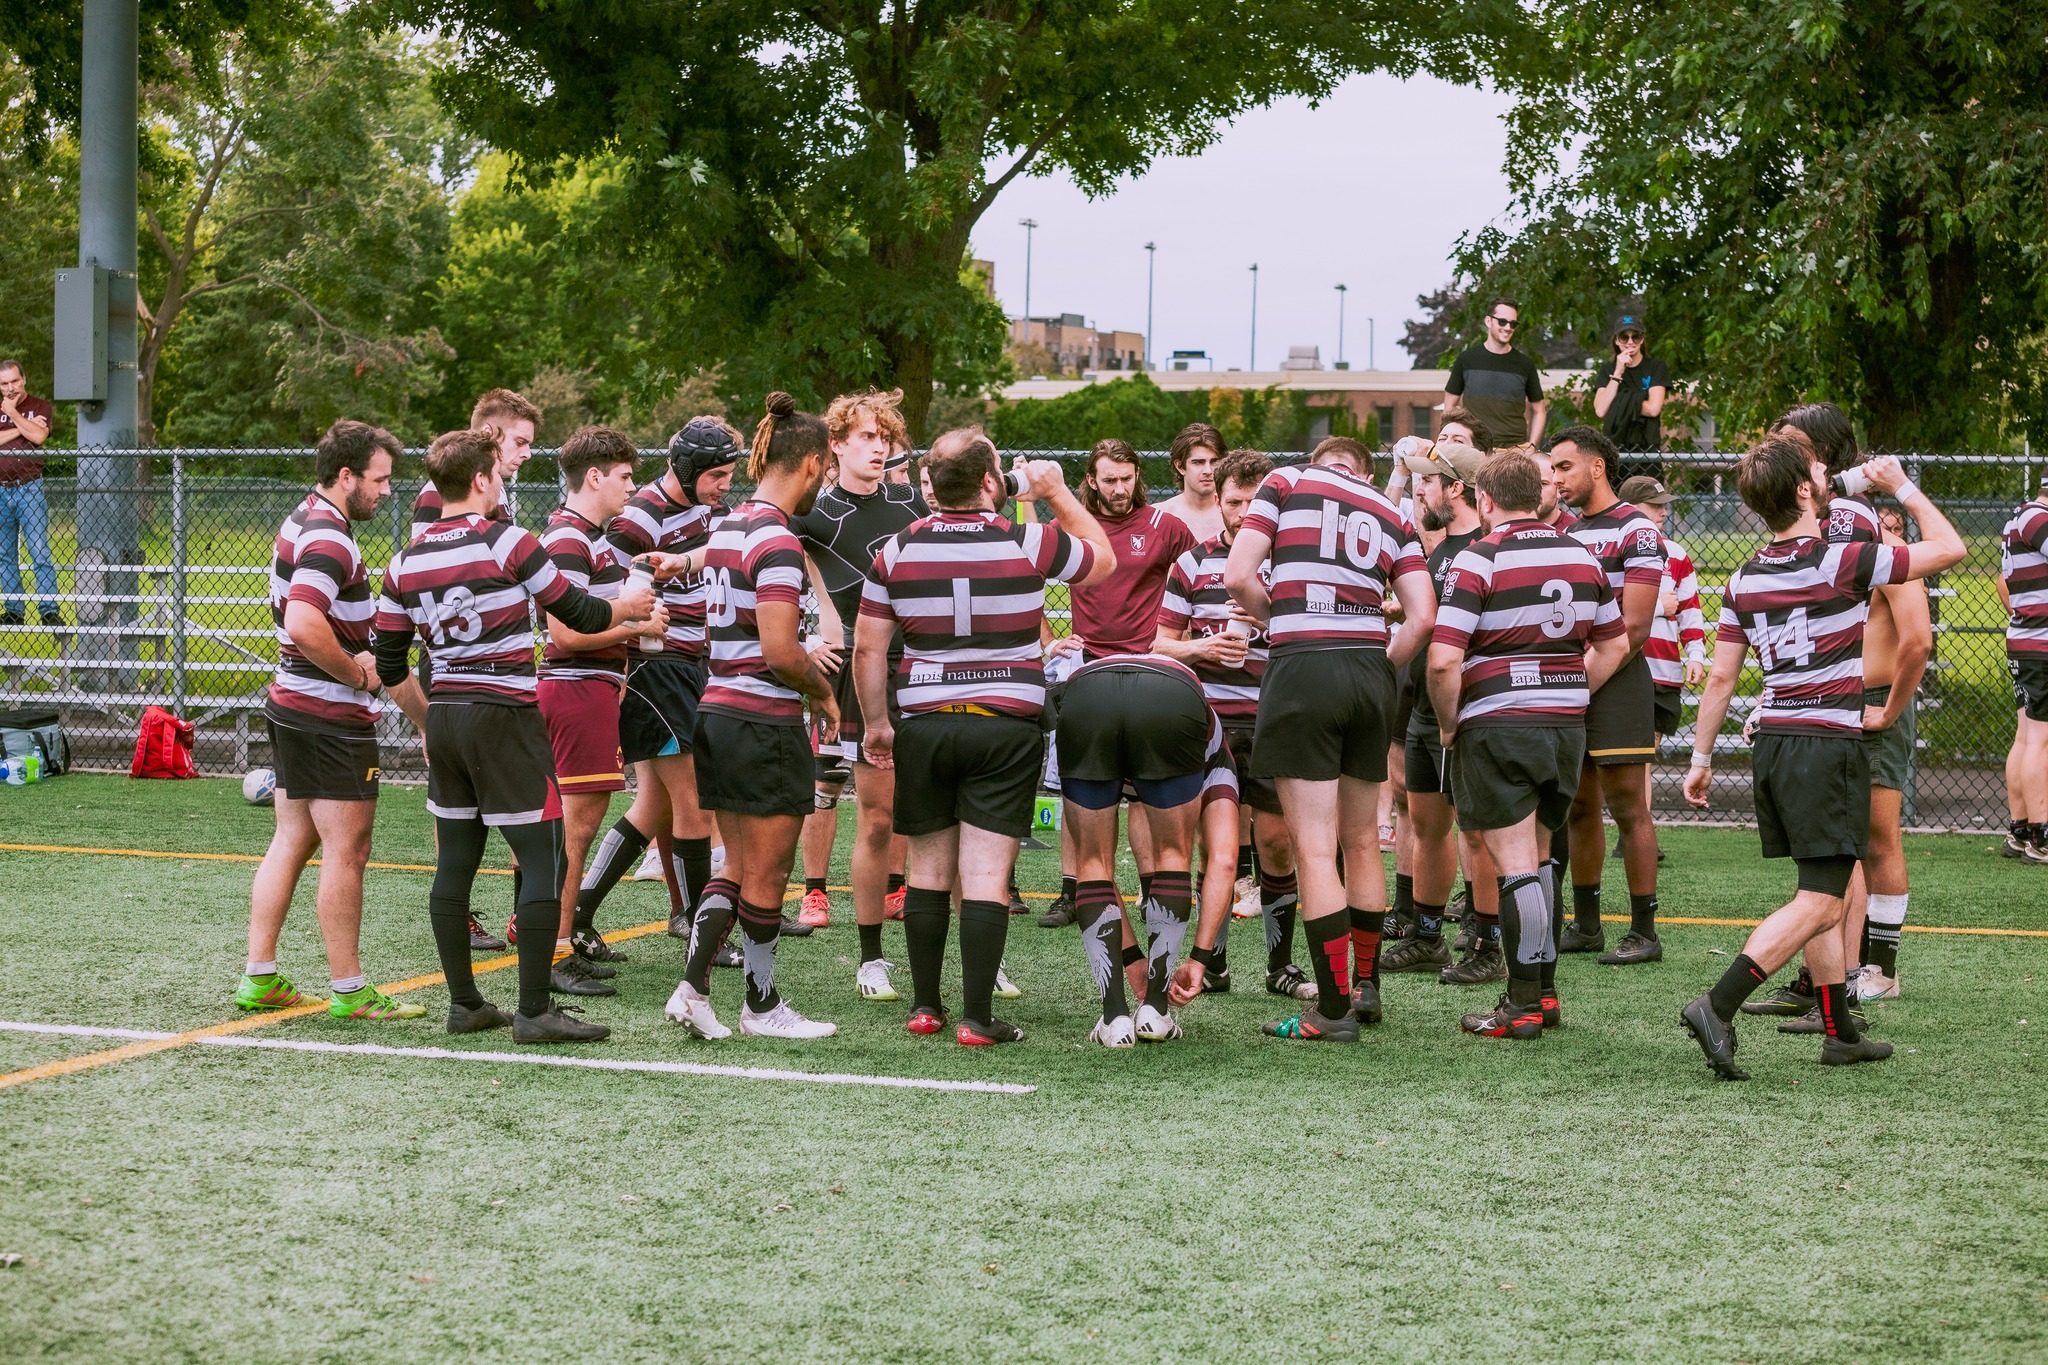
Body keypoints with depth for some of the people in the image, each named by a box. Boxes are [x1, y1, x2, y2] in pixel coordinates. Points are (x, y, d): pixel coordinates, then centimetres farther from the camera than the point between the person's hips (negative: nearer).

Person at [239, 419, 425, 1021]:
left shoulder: (305, 518, 13)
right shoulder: (330, 540, -19)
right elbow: (303, 626, -33)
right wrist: (357, 673, -18)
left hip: (290, 702, 10)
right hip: (334, 719, -10)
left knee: (292, 841, 13)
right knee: (346, 852, -3)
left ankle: (260, 978, 15)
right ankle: (350, 991, 3)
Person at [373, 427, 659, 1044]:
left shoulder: (406, 563, 6)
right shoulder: (506, 542, -11)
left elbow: (388, 663, 10)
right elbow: (576, 612, -1)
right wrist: (627, 605, 19)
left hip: (444, 719, 7)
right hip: (506, 717, -7)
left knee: (454, 865, 11)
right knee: (543, 861, -2)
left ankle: (464, 1003, 16)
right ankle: (533, 1011, -4)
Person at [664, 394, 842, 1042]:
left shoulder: (727, 526, 10)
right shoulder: (777, 539, -17)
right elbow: (780, 653, -22)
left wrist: (805, 661, 23)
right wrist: (824, 690, -5)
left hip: (718, 713, 9)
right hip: (766, 723, -9)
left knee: (738, 867, 14)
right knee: (767, 875, 5)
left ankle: (693, 986, 5)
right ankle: (762, 1006, 16)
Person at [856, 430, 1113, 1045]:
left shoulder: (898, 549, -1)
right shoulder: (1029, 543, -7)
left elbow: (869, 648, 2)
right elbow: (1104, 559, 13)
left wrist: (874, 723, 14)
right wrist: (1058, 493, 21)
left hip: (924, 726, 2)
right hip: (1007, 727, -2)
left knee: (928, 867, 13)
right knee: (986, 873, -3)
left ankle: (924, 1005, 18)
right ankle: (977, 1018, -5)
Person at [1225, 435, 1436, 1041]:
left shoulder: (1286, 481, 9)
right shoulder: (1393, 515, 17)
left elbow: (1237, 578, -3)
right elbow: (1422, 616, 5)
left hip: (1302, 668, -4)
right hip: (1371, 670, 4)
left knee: (1314, 848, -3)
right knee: (1362, 842, 17)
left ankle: (1334, 1008, -3)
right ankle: (1366, 985, 28)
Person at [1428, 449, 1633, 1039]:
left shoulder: (1477, 560, -12)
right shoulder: (1581, 556, 8)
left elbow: (1443, 660, -20)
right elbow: (1615, 643, 16)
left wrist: (1448, 724, -5)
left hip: (1496, 726, -6)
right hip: (1567, 725, 6)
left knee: (1515, 866, -4)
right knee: (1536, 860, 18)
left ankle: (1522, 1007, -2)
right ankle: (1544, 991, 21)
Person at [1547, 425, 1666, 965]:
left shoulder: (1636, 531, -7)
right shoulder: (1566, 532, 17)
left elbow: (1633, 627, -12)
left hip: (1618, 684, -8)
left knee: (1627, 808, -6)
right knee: (1579, 809, 10)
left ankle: (1644, 932, -2)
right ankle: (1585, 925, 17)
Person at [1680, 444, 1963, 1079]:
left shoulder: (1745, 578, 6)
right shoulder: (1842, 562, -12)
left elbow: (1720, 677, 9)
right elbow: (1949, 548, -2)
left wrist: (1702, 755, 18)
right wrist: (1902, 487, 11)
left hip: (1773, 741, 8)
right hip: (1830, 744, -8)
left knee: (1820, 891, 16)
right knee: (1820, 903, -9)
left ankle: (1841, 1032, 20)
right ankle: (1718, 1007, -21)